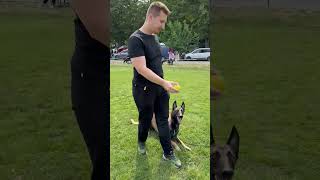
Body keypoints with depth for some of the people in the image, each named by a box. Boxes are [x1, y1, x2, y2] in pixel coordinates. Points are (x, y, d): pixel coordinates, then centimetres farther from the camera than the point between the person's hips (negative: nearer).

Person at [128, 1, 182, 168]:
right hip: (144, 90, -7)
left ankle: (168, 153, 23)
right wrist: (164, 82, -31)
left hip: (160, 88, 7)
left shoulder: (154, 37, 6)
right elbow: (142, 69, -27)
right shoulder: (136, 39, -20)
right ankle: (141, 142, 42)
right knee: (145, 120, 14)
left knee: (163, 120, 11)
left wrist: (163, 84, 16)